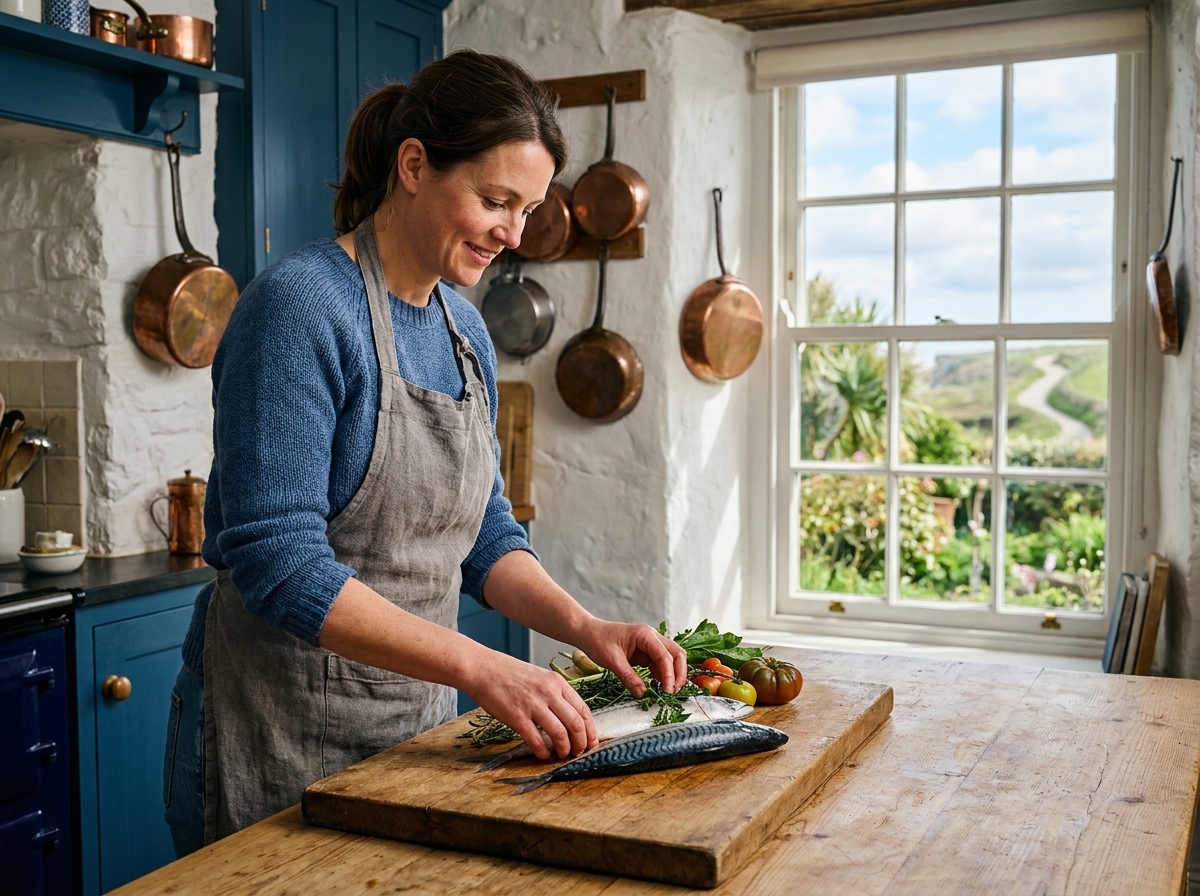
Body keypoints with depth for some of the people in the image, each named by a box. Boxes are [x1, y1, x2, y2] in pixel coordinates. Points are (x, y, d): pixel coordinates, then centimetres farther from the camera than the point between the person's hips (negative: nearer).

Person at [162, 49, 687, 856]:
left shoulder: (465, 330, 5)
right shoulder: (300, 307, -18)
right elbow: (277, 560, -25)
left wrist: (584, 627, -6)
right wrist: (480, 667, -29)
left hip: (419, 716, 7)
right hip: (283, 732, -7)